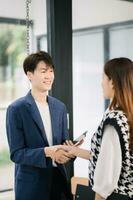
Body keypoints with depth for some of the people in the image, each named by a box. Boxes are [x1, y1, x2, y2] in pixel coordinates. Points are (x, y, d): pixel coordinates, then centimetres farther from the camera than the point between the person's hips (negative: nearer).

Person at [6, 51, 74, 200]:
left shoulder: (60, 107, 6)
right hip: (31, 183, -5)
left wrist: (68, 150, -11)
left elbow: (64, 141, 11)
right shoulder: (16, 109, -11)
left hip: (58, 179, 5)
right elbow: (16, 154, -13)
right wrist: (46, 152, -25)